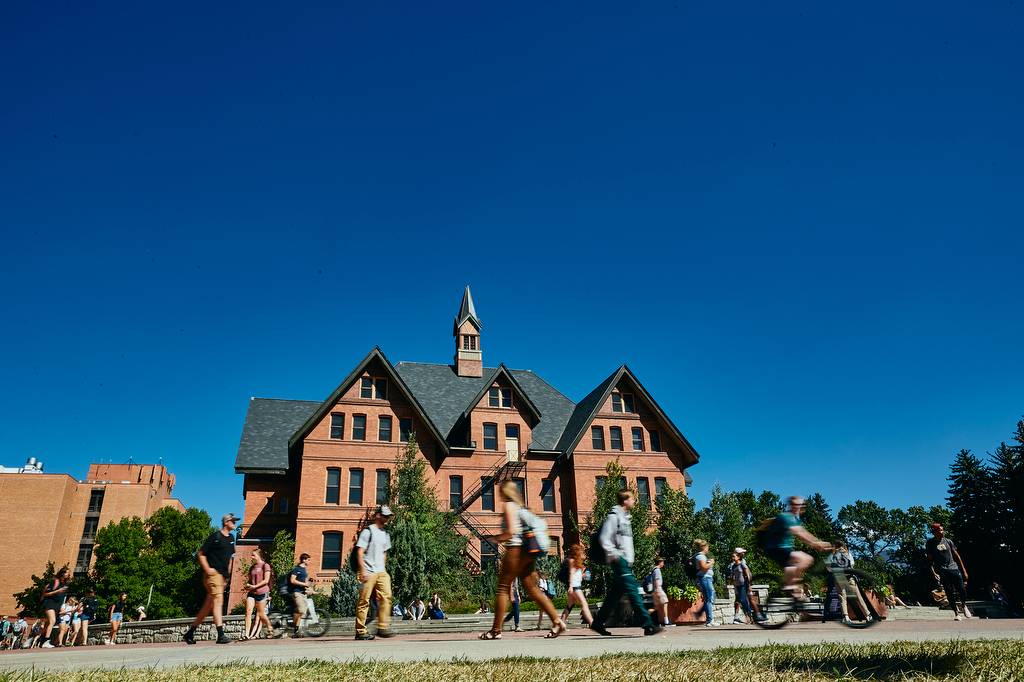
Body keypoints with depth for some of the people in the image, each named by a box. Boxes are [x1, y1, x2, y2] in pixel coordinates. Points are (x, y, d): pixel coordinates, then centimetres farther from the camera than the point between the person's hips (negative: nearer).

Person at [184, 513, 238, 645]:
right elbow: (201, 553, -7)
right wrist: (207, 569, -15)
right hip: (214, 574, -8)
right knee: (218, 601, -14)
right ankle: (220, 635, -17)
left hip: (224, 576, 8)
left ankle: (190, 633, 23)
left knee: (208, 605, 12)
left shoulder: (231, 538, 15)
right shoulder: (215, 536, -8)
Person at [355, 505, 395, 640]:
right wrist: (363, 571, -17)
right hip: (369, 572, -7)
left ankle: (382, 627, -1)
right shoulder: (368, 531, -6)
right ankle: (360, 631, 4)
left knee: (386, 597, -5)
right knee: (364, 601, -2)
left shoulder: (385, 534, 17)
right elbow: (360, 552, -11)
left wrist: (384, 568, 17)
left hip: (381, 572, 7)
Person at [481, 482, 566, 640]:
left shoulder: (508, 505, -5)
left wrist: (498, 538, 0)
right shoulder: (521, 508, 20)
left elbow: (511, 530, -15)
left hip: (515, 550, -8)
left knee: (503, 588, -2)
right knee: (533, 589, 8)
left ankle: (496, 630, 0)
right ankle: (557, 622, 1)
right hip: (527, 553, 9)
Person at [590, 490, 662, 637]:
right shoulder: (614, 516, -8)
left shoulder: (625, 517, 20)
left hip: (626, 561, 10)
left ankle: (598, 623, 17)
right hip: (620, 561, -10)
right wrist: (614, 555, -18)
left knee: (615, 594, 10)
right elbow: (604, 538, -14)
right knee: (633, 592, -12)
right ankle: (648, 625, -15)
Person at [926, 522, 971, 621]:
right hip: (942, 571, -2)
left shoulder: (948, 541, 10)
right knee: (949, 592, -5)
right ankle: (956, 613, 5)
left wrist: (963, 569, 8)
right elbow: (930, 559, 1)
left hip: (953, 568, 3)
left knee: (962, 589, -5)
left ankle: (964, 606, 23)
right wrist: (933, 572, -10)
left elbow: (956, 555, 13)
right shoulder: (930, 543, 1)